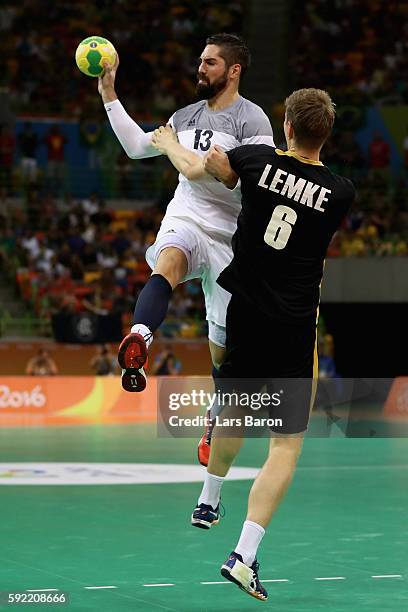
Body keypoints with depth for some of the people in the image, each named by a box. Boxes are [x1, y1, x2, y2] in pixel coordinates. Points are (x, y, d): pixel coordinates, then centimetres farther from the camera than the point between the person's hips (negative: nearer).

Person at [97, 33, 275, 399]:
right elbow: (137, 146, 20)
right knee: (168, 262, -35)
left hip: (228, 234, -2)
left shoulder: (252, 119, -6)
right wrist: (109, 94, 18)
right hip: (184, 219, 2)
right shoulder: (187, 116, 13)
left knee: (223, 335, 6)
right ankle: (139, 340, -62)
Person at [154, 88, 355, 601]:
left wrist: (169, 144, 33)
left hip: (241, 313, 3)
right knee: (287, 444, 1)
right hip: (293, 328, -3)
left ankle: (208, 503, 49)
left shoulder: (257, 160, -8)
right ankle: (244, 555, -12)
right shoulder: (341, 192, -8)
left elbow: (197, 169, 9)